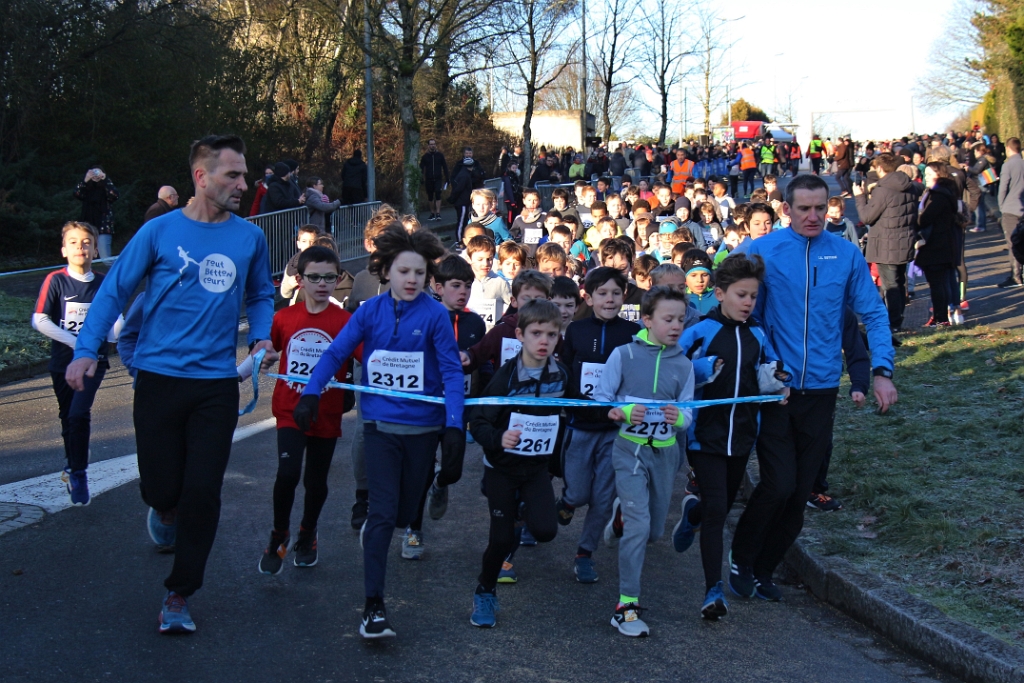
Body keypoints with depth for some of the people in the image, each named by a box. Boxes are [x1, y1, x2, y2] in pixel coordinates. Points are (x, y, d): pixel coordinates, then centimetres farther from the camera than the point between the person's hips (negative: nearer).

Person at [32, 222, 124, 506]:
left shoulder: (103, 284, 0)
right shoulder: (56, 280, -6)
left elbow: (114, 319, 6)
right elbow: (39, 321, -11)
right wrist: (76, 343, -17)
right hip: (63, 362, 0)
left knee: (79, 414, -15)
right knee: (68, 417, 12)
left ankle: (78, 473, -2)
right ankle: (73, 464, 33)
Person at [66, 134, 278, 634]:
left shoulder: (250, 237, 4)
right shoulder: (160, 231, -4)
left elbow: (260, 296, 19)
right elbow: (114, 291, 0)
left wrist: (261, 338, 0)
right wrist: (86, 350, -10)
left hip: (217, 383, 2)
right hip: (159, 379, -1)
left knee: (202, 493, 0)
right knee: (161, 487, 3)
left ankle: (179, 597, 15)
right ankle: (165, 510, 43)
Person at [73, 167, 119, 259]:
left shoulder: (105, 188, 5)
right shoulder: (86, 189, 11)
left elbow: (116, 195, -13)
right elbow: (77, 195, -7)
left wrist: (105, 179, -17)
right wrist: (85, 181, -21)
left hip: (103, 228, -3)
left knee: (105, 259, -9)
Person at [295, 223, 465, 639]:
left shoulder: (435, 315, -8)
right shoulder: (370, 312, -2)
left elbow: (451, 371, -9)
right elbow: (335, 353, 1)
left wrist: (454, 425, -16)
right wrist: (310, 394, -11)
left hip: (422, 427, 0)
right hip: (380, 426, 0)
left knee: (403, 515, 14)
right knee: (382, 514, -10)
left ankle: (373, 528, 51)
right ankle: (373, 606, -5)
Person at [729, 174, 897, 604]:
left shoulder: (846, 254, 1)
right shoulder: (762, 252, -5)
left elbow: (873, 314, 4)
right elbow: (746, 315, 0)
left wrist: (882, 370, -6)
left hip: (820, 390, 3)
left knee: (799, 493, 8)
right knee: (779, 483, -11)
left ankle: (764, 569, 26)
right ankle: (741, 560, 13)